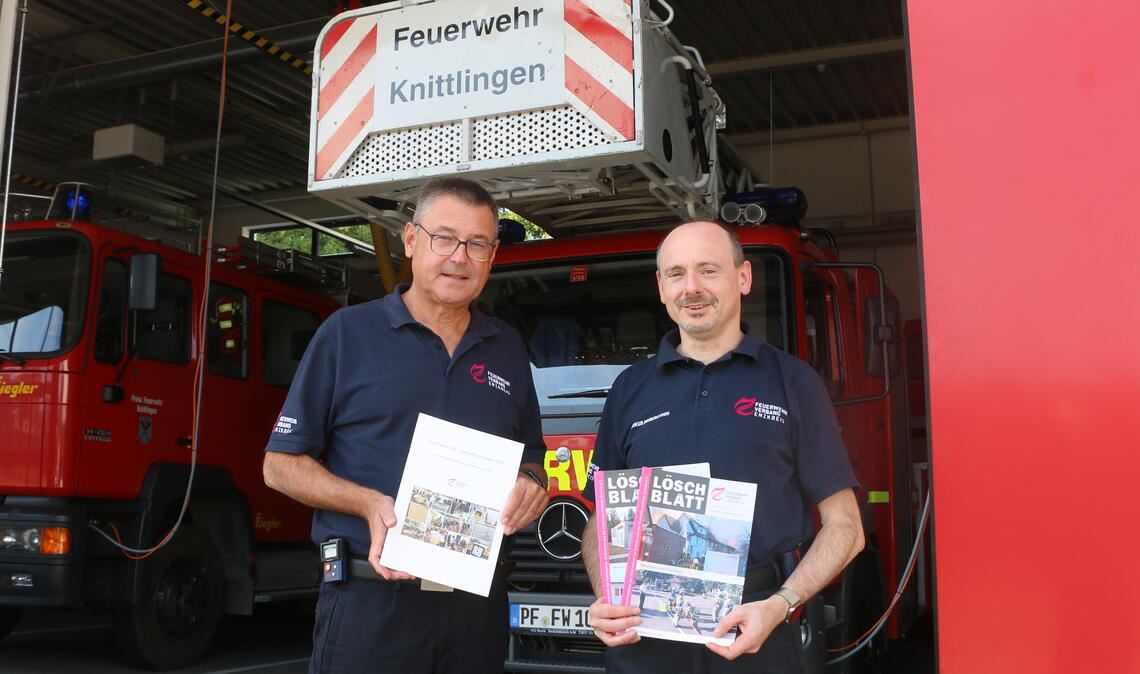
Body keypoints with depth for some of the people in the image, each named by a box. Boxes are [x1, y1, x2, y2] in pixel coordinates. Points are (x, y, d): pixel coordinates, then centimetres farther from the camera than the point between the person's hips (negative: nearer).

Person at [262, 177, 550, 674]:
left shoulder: (508, 349, 11)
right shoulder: (348, 332, -1)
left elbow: (531, 461, 18)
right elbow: (281, 464, -1)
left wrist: (529, 485, -5)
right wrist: (370, 504, -17)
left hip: (479, 604, 4)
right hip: (370, 601, -4)